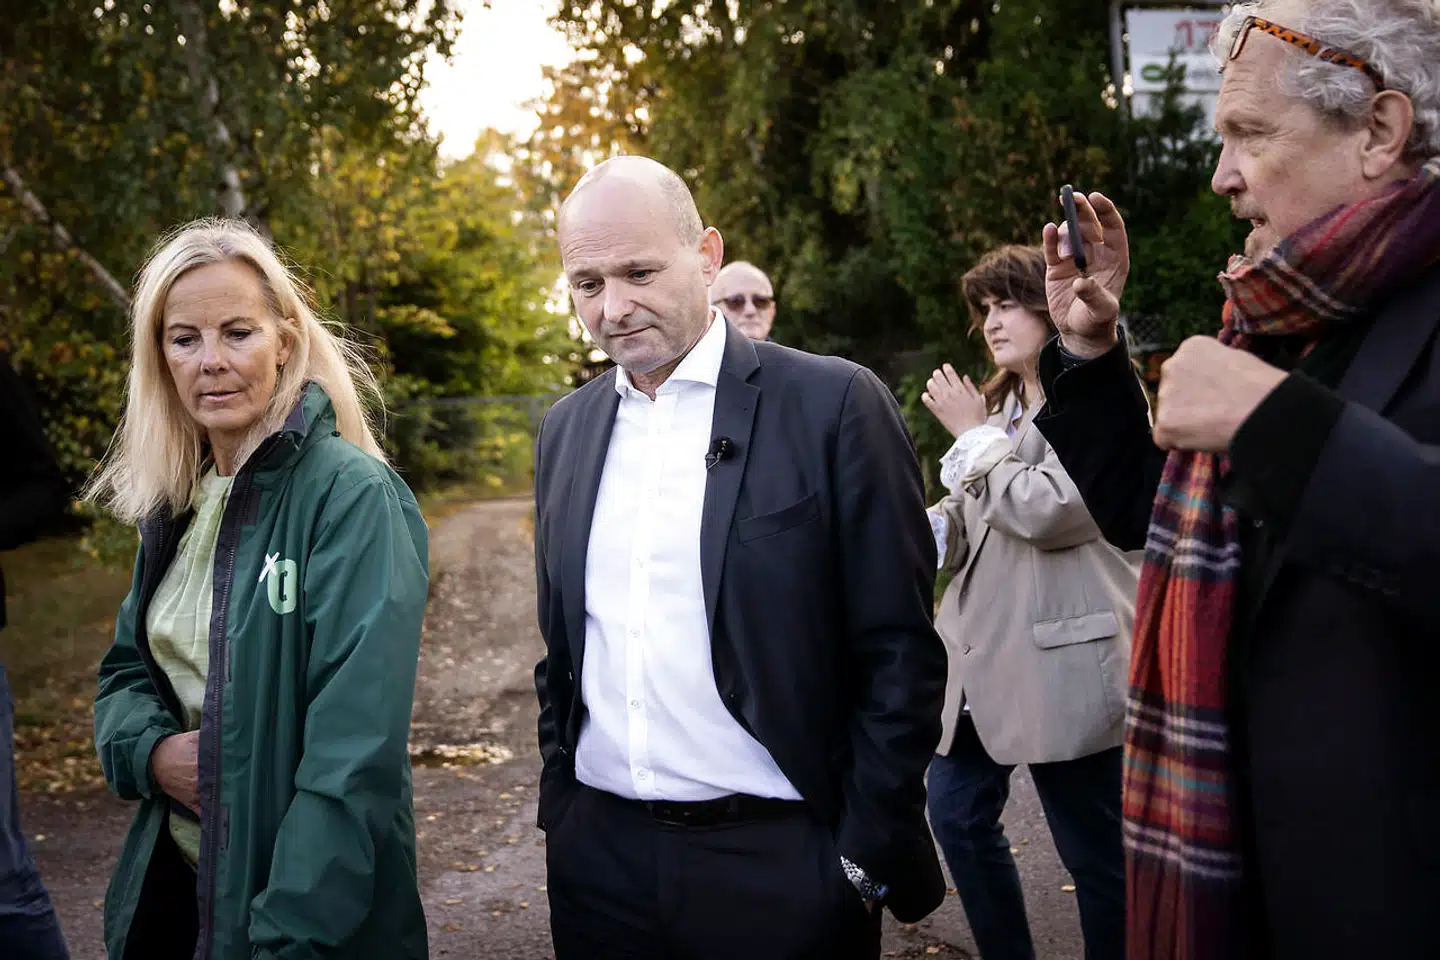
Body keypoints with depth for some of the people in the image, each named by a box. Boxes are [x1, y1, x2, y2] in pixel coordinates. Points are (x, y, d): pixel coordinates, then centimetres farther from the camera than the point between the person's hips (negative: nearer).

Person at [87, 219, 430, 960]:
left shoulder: (353, 496, -18)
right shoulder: (174, 502, 3)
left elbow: (356, 751, -23)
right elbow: (127, 667, 13)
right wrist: (150, 749, -8)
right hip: (173, 876, 6)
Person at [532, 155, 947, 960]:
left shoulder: (834, 404, -9)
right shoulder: (567, 427, 7)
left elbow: (900, 653, -9)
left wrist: (868, 857, -10)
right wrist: (559, 807, 11)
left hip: (781, 864, -4)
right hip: (599, 859, 5)